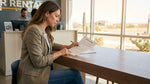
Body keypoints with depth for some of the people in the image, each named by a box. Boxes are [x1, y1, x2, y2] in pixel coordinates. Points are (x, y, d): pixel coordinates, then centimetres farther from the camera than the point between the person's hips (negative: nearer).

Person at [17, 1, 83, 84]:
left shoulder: (45, 31, 9)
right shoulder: (34, 30, -20)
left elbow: (50, 45, 29)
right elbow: (38, 61, -23)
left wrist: (67, 46, 14)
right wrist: (59, 53, -12)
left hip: (41, 70, 9)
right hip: (33, 77, -8)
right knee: (75, 73, -9)